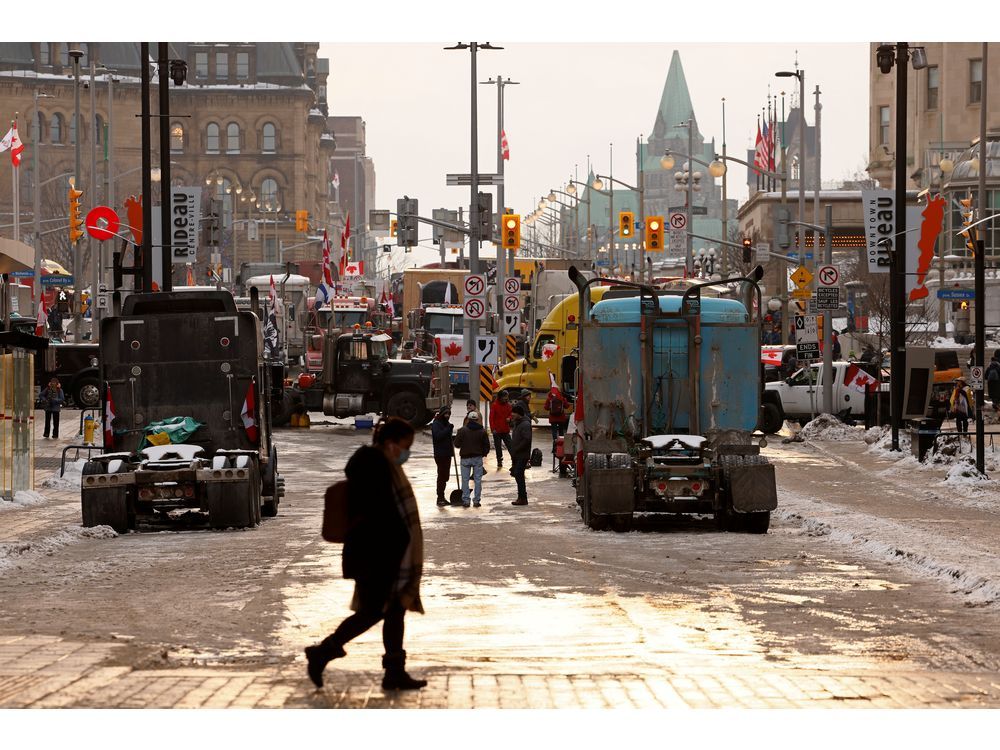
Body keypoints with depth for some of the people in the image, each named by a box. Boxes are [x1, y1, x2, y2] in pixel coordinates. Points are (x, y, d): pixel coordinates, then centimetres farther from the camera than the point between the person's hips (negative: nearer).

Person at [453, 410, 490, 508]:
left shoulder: (462, 430, -9)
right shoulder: (482, 432, -3)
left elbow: (456, 444, -6)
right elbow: (487, 446, 2)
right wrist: (484, 453, 21)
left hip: (465, 458, -1)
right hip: (478, 458, 1)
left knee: (465, 480, 6)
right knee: (478, 479, 7)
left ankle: (465, 500, 4)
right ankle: (476, 500, 6)